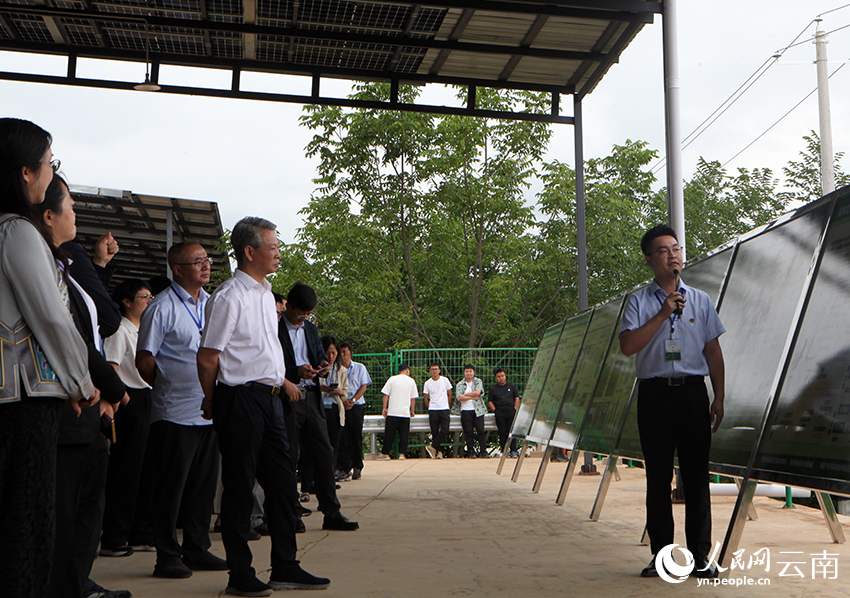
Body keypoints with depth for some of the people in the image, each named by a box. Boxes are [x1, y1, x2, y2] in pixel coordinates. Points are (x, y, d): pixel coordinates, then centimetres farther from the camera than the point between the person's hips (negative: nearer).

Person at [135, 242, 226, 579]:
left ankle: (197, 549, 23)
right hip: (175, 413, -6)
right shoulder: (162, 308, -8)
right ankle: (167, 556, 11)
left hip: (209, 410, 7)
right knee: (171, 486, 0)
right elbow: (144, 361, -6)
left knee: (204, 484, 11)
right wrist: (170, 389, 2)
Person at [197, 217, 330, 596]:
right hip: (241, 398, -9)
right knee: (239, 487, 0)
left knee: (283, 482, 10)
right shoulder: (229, 297, -13)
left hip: (270, 397, 9)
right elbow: (207, 357, -12)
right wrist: (212, 404, -1)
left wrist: (281, 381, 20)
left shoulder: (265, 293, 15)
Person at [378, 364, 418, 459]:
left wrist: (385, 408, 6)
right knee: (404, 434, 5)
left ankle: (385, 453, 8)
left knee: (389, 434, 5)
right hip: (405, 413, 1)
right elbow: (413, 398, 9)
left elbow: (385, 394, 0)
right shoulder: (411, 381, 6)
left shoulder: (392, 379, 2)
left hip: (392, 412, 0)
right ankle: (402, 453, 1)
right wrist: (412, 410, 19)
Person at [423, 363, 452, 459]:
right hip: (433, 410, 0)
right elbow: (425, 397, 12)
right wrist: (429, 407, 11)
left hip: (444, 409, 0)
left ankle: (432, 447, -3)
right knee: (435, 432, -2)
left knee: (445, 430, -14)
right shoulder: (427, 383, 2)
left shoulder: (445, 380, 2)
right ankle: (439, 451, 6)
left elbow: (450, 394, 11)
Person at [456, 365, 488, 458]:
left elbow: (477, 392, -11)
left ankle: (483, 452, 1)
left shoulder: (478, 381, 7)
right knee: (468, 432, 0)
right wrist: (473, 397, -8)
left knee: (481, 431, -5)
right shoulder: (460, 384, 7)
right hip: (465, 411, 1)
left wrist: (465, 394, -4)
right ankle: (471, 452, 7)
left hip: (478, 410, -1)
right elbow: (459, 398, -7)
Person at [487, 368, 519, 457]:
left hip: (511, 412, 0)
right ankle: (505, 451, 2)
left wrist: (515, 409, 2)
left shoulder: (511, 386, 13)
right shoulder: (493, 389, 11)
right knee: (502, 432, -3)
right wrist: (495, 410, -3)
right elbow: (490, 401, 10)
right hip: (500, 414, 0)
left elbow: (517, 398, 13)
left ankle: (513, 451, -2)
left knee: (512, 431, -5)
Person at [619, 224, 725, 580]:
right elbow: (627, 346, -9)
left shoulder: (700, 300, 11)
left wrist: (718, 398, 5)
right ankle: (661, 555, 12)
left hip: (693, 393, 1)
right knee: (658, 477, 4)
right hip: (654, 393, -1)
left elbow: (713, 351, 11)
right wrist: (663, 315, -12)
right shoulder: (639, 302, 5)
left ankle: (700, 556, 9)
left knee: (697, 476, 1)